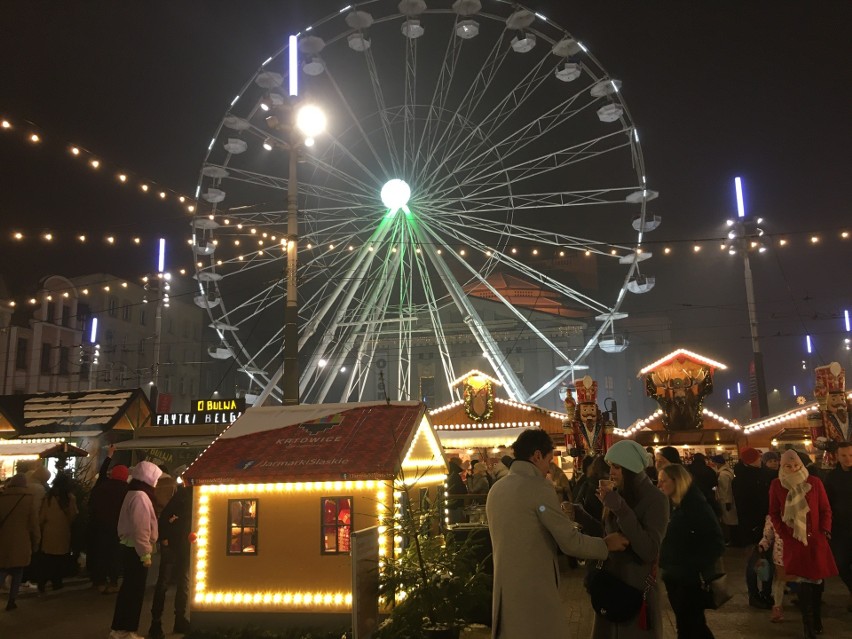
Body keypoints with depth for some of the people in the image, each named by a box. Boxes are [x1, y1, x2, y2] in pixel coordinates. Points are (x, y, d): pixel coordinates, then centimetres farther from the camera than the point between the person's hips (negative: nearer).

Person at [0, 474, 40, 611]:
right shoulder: (28, 499, -6)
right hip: (20, 544, -1)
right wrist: (35, 542, 9)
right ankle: (11, 601, 12)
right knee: (17, 574, 12)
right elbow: (33, 523, -3)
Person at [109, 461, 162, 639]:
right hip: (136, 550, -10)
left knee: (129, 589, 16)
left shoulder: (134, 494, 15)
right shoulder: (140, 496, -18)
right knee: (135, 591, 0)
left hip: (130, 547, 10)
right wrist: (145, 554, -20)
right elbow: (140, 529, -23)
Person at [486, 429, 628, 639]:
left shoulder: (496, 489, 8)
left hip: (505, 589, 8)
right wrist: (606, 544, 3)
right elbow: (571, 542, -13)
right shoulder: (538, 487, -15)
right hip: (534, 593, -8)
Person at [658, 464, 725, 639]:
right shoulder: (672, 506, 6)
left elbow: (716, 543, -19)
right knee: (685, 624, 17)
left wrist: (698, 566, -21)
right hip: (673, 576, 7)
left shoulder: (696, 505, -16)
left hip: (690, 578, -7)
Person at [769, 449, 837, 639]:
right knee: (805, 581, -2)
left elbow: (825, 510, 4)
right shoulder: (776, 485, -3)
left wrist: (825, 530, -6)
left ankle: (816, 619, 30)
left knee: (818, 579, 7)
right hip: (794, 541, -1)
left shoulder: (814, 482, -2)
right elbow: (774, 514, 4)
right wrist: (785, 535, -5)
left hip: (816, 538, 1)